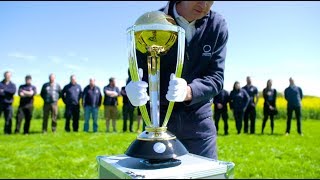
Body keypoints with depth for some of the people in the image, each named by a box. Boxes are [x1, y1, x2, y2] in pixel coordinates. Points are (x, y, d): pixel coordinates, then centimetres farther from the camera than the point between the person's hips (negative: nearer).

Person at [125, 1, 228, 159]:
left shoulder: (217, 26, -6)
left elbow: (216, 77, -10)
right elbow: (137, 75, -9)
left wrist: (189, 92, -32)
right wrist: (135, 89, -34)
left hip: (199, 120, 1)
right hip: (159, 120, -1)